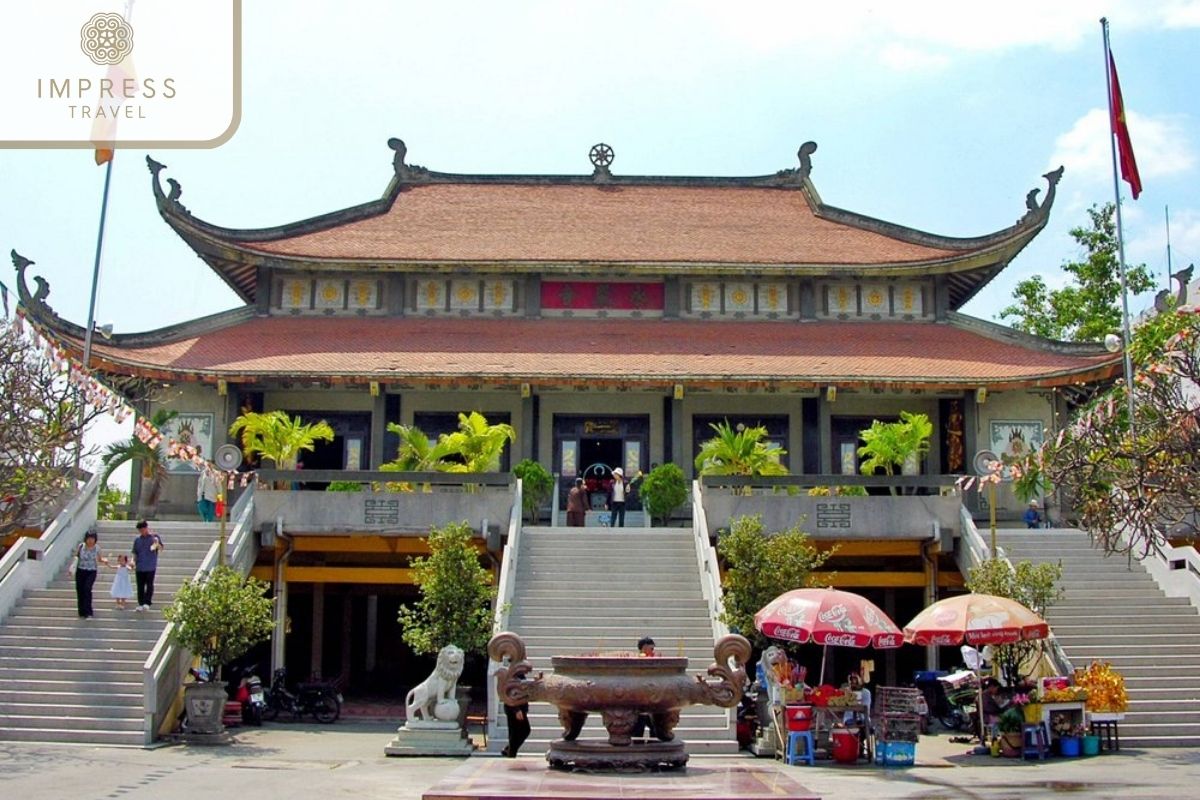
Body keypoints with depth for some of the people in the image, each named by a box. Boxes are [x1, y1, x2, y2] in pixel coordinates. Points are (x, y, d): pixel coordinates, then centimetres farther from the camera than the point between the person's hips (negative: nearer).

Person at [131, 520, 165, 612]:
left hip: (150, 567, -4)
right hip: (139, 567, 4)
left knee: (149, 585, -5)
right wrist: (133, 561, 0)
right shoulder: (137, 539, 12)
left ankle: (147, 603, -3)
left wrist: (157, 544, -31)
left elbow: (161, 548, -9)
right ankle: (141, 604, 10)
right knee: (140, 586, 5)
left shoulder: (155, 537, 1)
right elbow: (135, 553, 17)